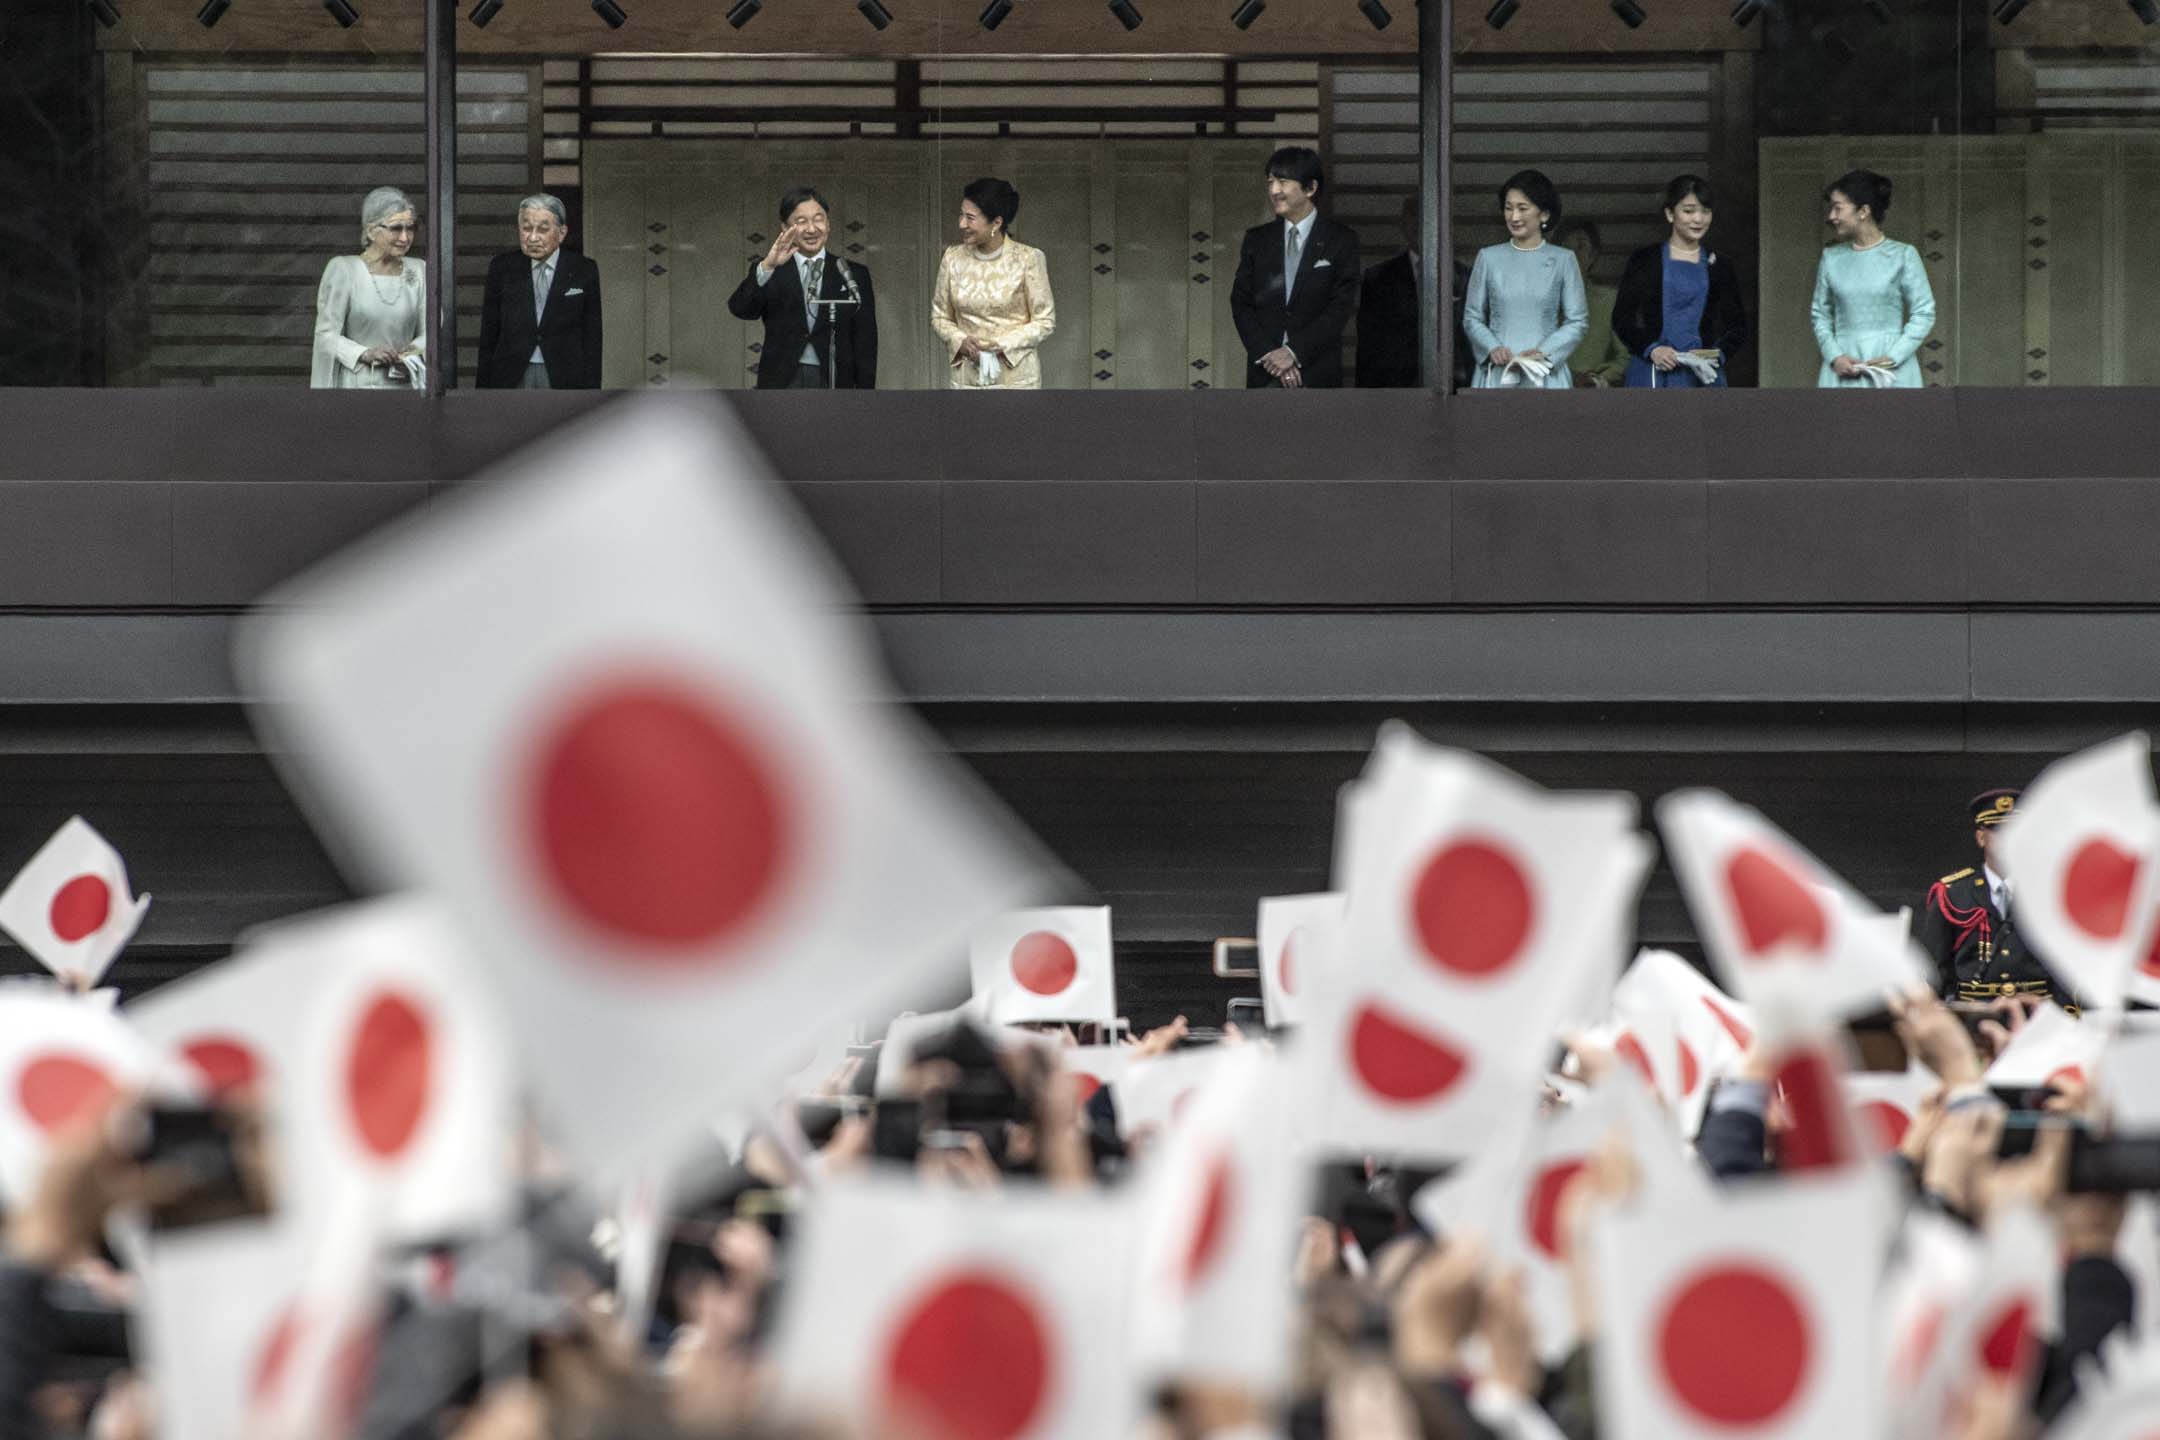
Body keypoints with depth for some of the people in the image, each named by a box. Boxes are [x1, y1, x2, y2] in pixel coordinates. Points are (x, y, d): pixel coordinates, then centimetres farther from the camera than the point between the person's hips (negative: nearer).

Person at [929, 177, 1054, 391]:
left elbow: (1045, 321, -2)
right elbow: (939, 316, 13)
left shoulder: (1028, 259, -7)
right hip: (967, 379, 3)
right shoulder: (954, 258, 4)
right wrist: (960, 341, -8)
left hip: (1016, 377, -3)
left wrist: (1002, 344, -15)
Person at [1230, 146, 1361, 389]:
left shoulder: (1341, 240, 2)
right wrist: (1268, 355, -7)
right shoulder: (1257, 240, 13)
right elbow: (1241, 304, 8)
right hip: (1264, 376, 3)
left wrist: (1294, 352, -12)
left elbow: (1341, 306, -4)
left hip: (1317, 375, -3)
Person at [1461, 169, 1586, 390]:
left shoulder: (1563, 260, 6)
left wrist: (1544, 352, -10)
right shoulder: (1489, 258, 9)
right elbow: (1471, 318, 10)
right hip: (1497, 374, 1)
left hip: (1545, 375, -1)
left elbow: (1578, 321, 4)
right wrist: (1492, 348, -8)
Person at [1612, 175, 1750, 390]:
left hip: (1704, 377, 2)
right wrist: (1651, 348, -13)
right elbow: (1622, 319, 4)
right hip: (1652, 378, -2)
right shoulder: (1644, 262, 5)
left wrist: (1717, 354, -7)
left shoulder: (1720, 268, 12)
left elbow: (1738, 326, 14)